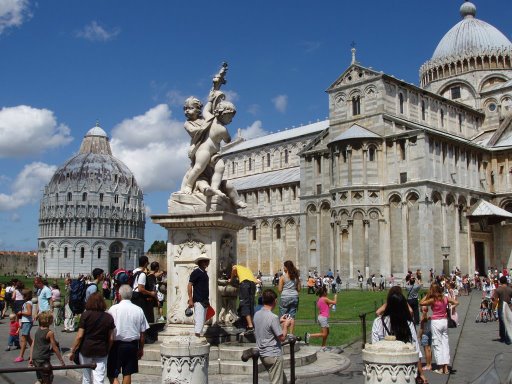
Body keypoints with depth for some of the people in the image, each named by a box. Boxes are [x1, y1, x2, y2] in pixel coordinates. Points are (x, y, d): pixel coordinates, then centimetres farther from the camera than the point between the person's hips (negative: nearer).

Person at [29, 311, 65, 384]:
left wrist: (31, 358, 18)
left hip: (35, 359, 7)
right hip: (43, 360, -7)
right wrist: (61, 361, -2)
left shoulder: (37, 331, 7)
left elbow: (32, 345, 10)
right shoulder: (50, 333, -13)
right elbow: (55, 348, -10)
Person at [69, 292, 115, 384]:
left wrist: (72, 351, 0)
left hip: (86, 349, -1)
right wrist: (108, 350, 16)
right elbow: (110, 338, 2)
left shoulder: (85, 315, -6)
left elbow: (79, 336, -9)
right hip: (102, 351, 1)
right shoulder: (109, 317, 0)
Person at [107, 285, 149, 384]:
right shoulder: (139, 310, -3)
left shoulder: (113, 309, -11)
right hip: (132, 345, 3)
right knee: (127, 373, 14)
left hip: (117, 345, -3)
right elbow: (142, 333, 2)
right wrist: (141, 349, 14)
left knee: (112, 374, 5)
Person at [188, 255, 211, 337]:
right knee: (199, 320, -14)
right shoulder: (196, 272, -9)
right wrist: (190, 299, -18)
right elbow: (189, 286, -13)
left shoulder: (204, 273, 15)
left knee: (201, 321, 11)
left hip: (204, 301, 9)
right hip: (198, 300, -9)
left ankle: (197, 335, 17)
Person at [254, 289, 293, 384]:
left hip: (262, 354, 8)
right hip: (274, 355, -8)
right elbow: (282, 337, -16)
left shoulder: (257, 314, 3)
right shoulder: (273, 317, -22)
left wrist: (279, 322, 17)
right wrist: (286, 325, -2)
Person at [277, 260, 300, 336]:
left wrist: (278, 286, 13)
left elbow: (280, 290, -6)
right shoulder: (296, 277, 5)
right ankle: (291, 333, 8)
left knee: (282, 317, 5)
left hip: (285, 297, -4)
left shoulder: (282, 277, -7)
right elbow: (299, 289, 8)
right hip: (294, 297, 4)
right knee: (292, 316, 8)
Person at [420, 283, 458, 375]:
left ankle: (440, 368, 4)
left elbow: (421, 303, -9)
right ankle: (445, 368, 11)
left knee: (437, 344, 2)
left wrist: (427, 295, -6)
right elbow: (456, 303, 9)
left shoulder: (433, 300, -15)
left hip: (436, 322, -5)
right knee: (445, 343, 9)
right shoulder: (445, 298, 1)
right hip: (444, 321, 5)